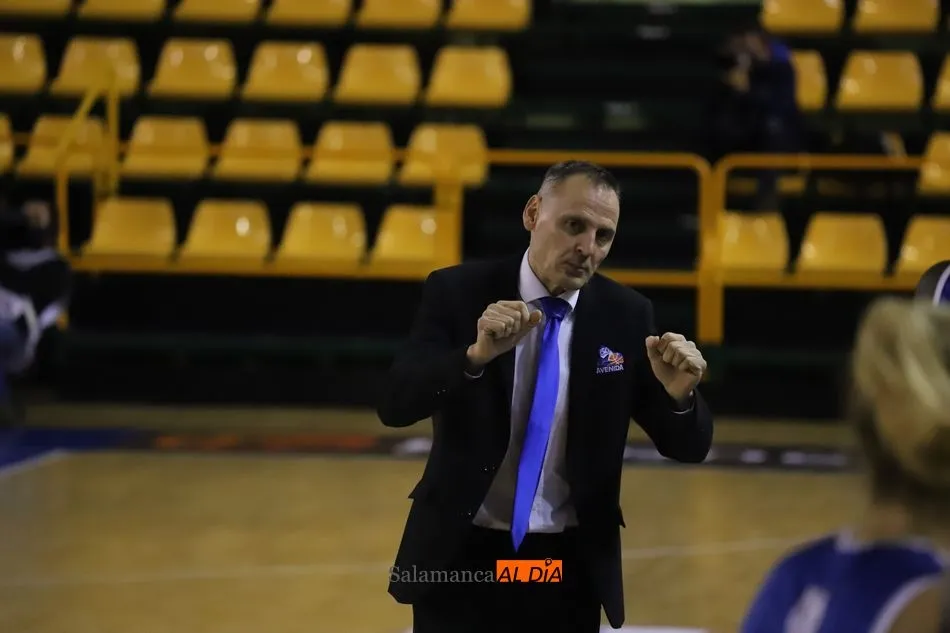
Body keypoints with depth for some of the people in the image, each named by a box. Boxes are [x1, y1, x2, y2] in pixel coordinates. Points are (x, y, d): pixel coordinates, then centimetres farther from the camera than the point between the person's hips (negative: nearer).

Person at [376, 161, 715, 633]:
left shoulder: (626, 316, -1)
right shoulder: (457, 293, -6)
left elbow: (688, 448, 0)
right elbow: (395, 406, -17)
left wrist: (679, 394, -23)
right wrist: (476, 355, -34)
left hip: (569, 566, 2)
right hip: (461, 557, -2)